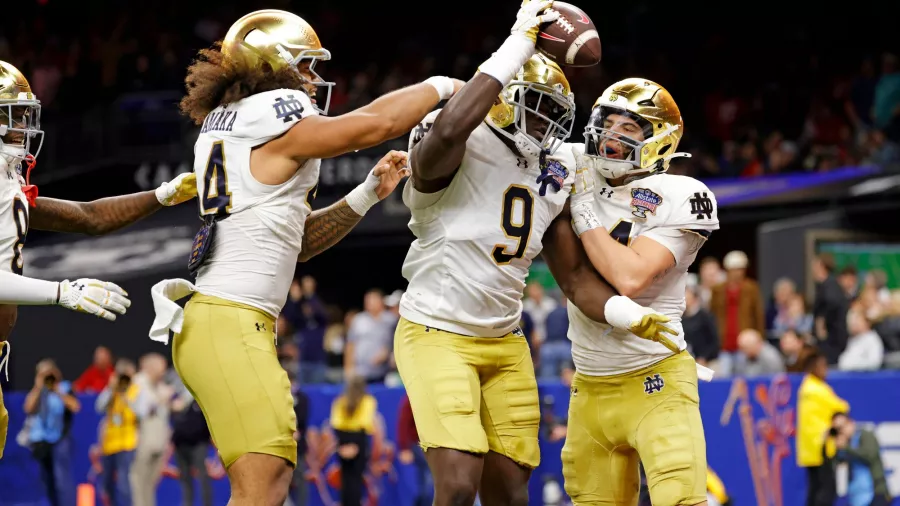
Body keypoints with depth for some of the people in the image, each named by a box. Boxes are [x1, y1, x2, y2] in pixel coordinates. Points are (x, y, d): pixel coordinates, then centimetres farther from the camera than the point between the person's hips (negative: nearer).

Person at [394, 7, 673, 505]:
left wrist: (632, 316, -11)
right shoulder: (454, 153, -14)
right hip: (437, 335, -7)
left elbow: (576, 277, 9)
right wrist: (519, 46, -35)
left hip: (505, 344, 7)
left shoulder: (551, 179, 7)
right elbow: (449, 130, -41)